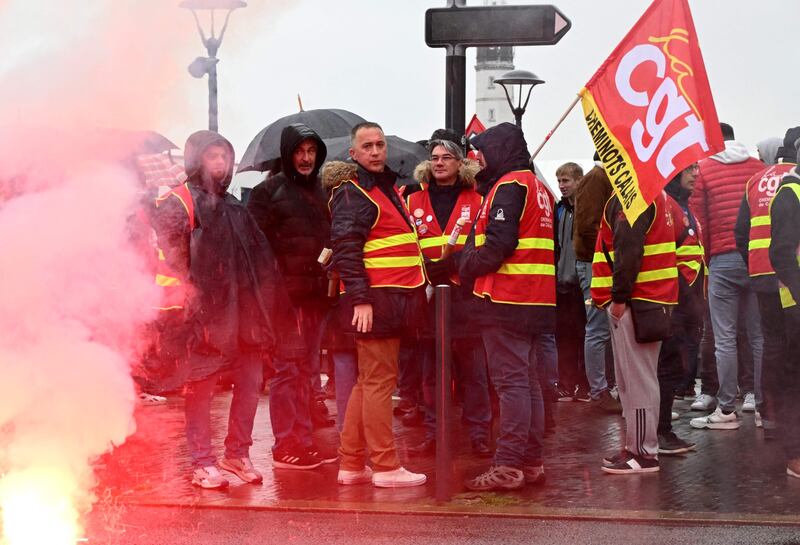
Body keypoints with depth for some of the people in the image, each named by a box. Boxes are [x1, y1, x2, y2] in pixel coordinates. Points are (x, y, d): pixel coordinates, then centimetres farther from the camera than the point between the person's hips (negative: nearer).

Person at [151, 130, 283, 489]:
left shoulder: (233, 206, 21)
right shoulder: (178, 204, -1)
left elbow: (259, 256, 23)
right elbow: (173, 258, -11)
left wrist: (264, 303, 14)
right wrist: (192, 299, -18)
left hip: (243, 310, 7)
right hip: (208, 313, -7)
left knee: (250, 382, 7)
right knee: (201, 387, -2)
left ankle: (238, 454, 20)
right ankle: (202, 463, 5)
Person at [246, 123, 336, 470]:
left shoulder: (321, 192, 17)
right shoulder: (269, 191, -2)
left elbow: (332, 238, 24)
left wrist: (330, 268, 10)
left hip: (316, 295, 7)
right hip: (286, 295, -7)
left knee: (307, 370, 11)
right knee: (288, 369, -5)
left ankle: (303, 441, 19)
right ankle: (286, 446, 2)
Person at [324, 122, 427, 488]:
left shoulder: (388, 188, 20)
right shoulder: (353, 193, -9)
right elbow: (345, 249, -18)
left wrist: (417, 290, 23)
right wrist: (360, 299, -24)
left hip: (395, 300, 10)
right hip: (372, 301, -10)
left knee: (368, 382, 12)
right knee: (379, 381, -6)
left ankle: (351, 464, 20)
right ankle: (385, 467, 0)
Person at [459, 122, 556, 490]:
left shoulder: (508, 186, -10)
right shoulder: (536, 187, 20)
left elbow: (498, 243, -20)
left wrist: (468, 268, -5)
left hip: (506, 300, -10)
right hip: (535, 301, 10)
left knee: (510, 382, -9)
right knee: (527, 381, 13)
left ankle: (508, 466, -7)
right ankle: (532, 462, 18)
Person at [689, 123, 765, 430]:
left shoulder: (703, 169, 4)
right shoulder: (758, 167, 10)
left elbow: (699, 221, 1)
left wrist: (706, 260, 8)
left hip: (723, 259, -3)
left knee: (725, 338, -1)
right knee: (760, 334, 7)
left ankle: (726, 410, 1)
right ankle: (762, 403, 10)